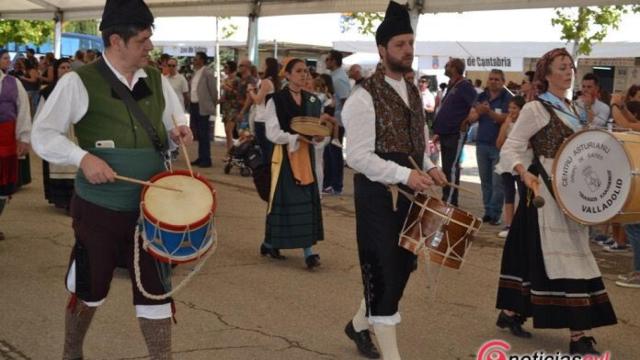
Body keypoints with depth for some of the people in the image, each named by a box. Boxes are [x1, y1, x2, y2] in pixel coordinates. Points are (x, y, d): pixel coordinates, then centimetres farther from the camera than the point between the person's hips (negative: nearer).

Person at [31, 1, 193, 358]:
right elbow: (42, 133, -8)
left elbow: (175, 127, 16)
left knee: (156, 291, 5)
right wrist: (83, 157, -23)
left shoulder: (157, 80, 5)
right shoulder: (80, 82, -10)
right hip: (98, 208, -3)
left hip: (150, 207, 3)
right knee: (87, 292, 13)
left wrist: (178, 134, -8)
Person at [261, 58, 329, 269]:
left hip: (307, 155, 5)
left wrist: (317, 137, -8)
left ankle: (308, 251, 6)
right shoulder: (276, 100, -6)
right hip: (285, 155, -5)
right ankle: (269, 244, 16)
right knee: (283, 199, -1)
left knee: (307, 199, 1)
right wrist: (298, 138, -20)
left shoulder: (312, 100, 9)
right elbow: (273, 133, -12)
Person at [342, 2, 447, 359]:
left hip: (409, 191, 8)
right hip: (378, 193, -8)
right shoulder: (364, 98, -14)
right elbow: (358, 156, -19)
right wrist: (405, 175, -26)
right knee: (383, 270, -2)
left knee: (403, 266, 15)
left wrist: (430, 167, -1)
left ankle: (359, 324, 37)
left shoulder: (414, 93, 11)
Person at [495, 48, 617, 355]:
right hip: (548, 190, -8)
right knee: (566, 256, -10)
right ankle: (578, 334, -9)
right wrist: (524, 172, -32)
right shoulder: (535, 109, -10)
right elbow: (510, 149, -14)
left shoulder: (569, 109, 15)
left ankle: (510, 311, 24)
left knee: (535, 252, 13)